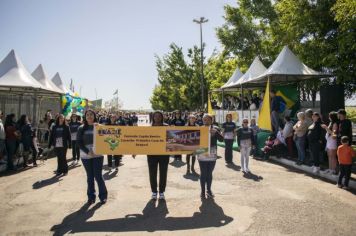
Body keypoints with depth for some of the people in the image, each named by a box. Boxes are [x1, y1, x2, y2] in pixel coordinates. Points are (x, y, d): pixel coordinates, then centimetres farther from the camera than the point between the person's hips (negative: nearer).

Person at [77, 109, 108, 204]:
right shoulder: (81, 128, 4)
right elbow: (79, 142, -1)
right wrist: (87, 152, -13)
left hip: (98, 155, -1)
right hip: (86, 155, 2)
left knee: (98, 176, -3)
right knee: (90, 177, 8)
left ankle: (103, 195, 13)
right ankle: (91, 196, 20)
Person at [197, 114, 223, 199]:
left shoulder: (215, 129, 4)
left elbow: (221, 139, -6)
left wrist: (216, 132, -21)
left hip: (212, 155, 2)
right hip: (202, 155, -2)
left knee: (210, 173, 11)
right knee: (203, 173, 3)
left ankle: (209, 190, 25)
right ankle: (203, 191, 14)